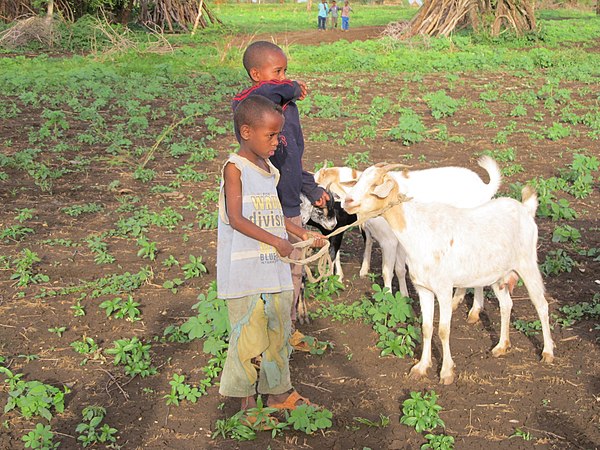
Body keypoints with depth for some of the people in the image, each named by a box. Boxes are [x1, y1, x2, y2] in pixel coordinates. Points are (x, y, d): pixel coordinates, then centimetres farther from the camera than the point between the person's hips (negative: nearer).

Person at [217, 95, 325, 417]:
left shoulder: (269, 170, 12)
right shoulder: (235, 167, -11)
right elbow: (235, 218, -18)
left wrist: (303, 234, 15)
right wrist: (275, 241, -19)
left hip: (275, 270, 8)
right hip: (245, 272, -8)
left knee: (278, 333, 15)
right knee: (249, 336, 0)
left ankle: (278, 393, 29)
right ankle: (247, 402, 14)